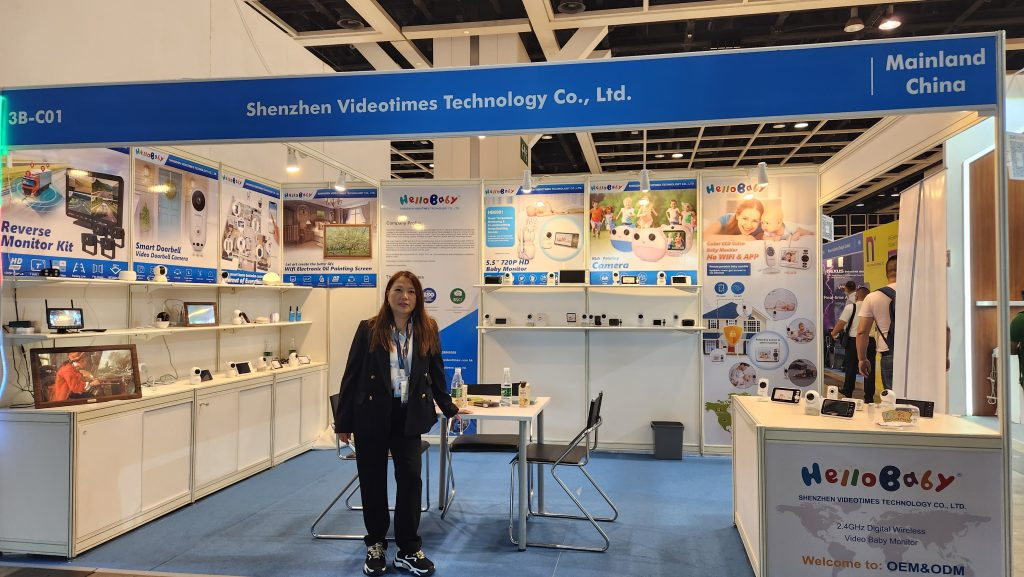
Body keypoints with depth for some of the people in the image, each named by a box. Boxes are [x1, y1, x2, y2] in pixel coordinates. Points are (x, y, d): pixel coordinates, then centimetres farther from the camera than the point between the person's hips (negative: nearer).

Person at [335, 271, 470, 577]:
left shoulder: (427, 330, 1)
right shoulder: (369, 329, -5)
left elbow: (436, 374, 11)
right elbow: (352, 376, -2)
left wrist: (450, 409, 13)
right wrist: (343, 422, -1)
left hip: (408, 416, 1)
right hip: (372, 416, -1)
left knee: (410, 479, -1)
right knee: (373, 481, 10)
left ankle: (409, 550, 14)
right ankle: (376, 546, 28)